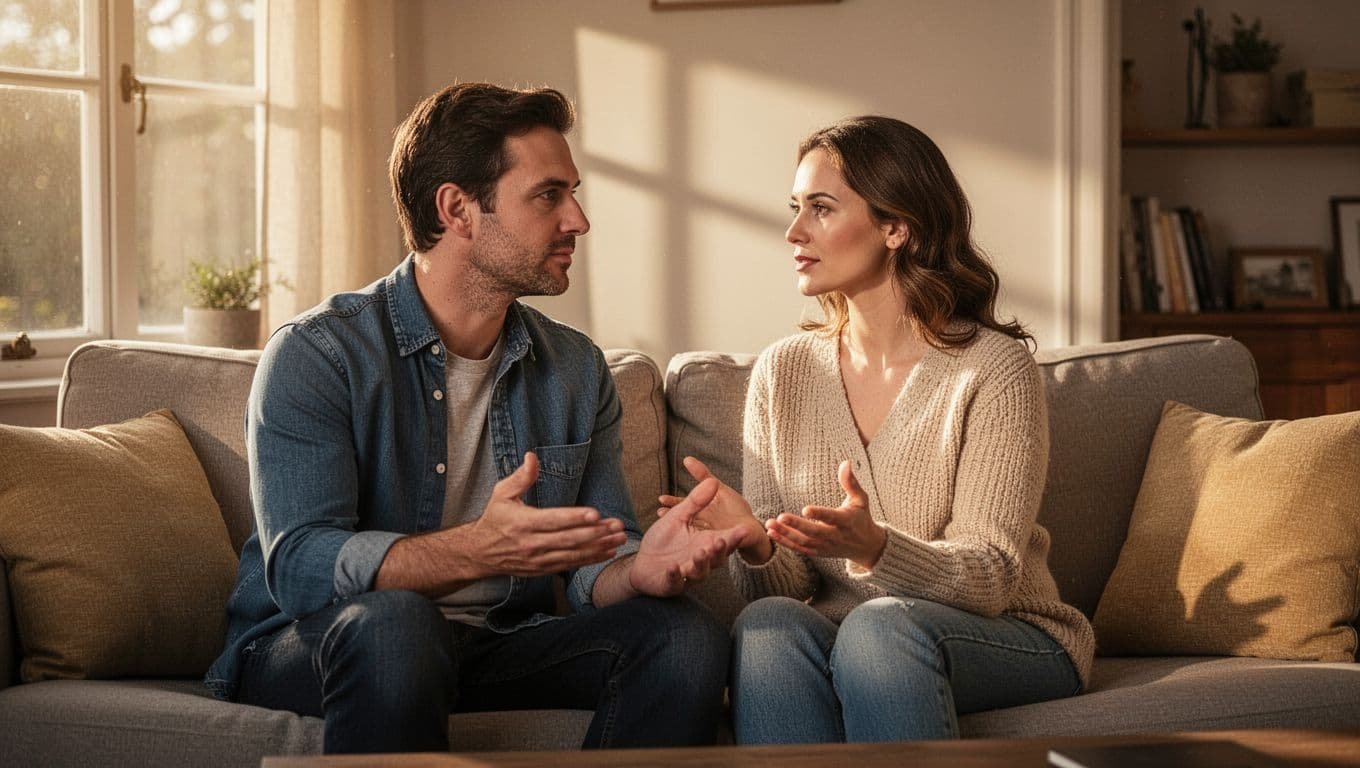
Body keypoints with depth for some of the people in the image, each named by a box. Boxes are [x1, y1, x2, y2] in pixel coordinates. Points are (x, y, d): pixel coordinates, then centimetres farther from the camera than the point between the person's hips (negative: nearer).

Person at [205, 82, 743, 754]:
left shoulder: (577, 370, 8)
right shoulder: (315, 355, -11)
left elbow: (594, 567, 3)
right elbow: (298, 566, -22)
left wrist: (643, 569, -24)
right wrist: (477, 551, -39)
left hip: (499, 647, 5)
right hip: (309, 646, -5)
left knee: (684, 635, -19)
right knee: (396, 620, -38)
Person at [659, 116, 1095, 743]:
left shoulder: (995, 369, -8)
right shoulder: (782, 372, 5)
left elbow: (991, 578, -13)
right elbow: (785, 587, 3)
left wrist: (874, 548, -33)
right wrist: (756, 546, -22)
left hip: (1006, 645, -3)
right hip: (837, 637, 3)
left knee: (882, 625, -35)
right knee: (769, 622, -30)